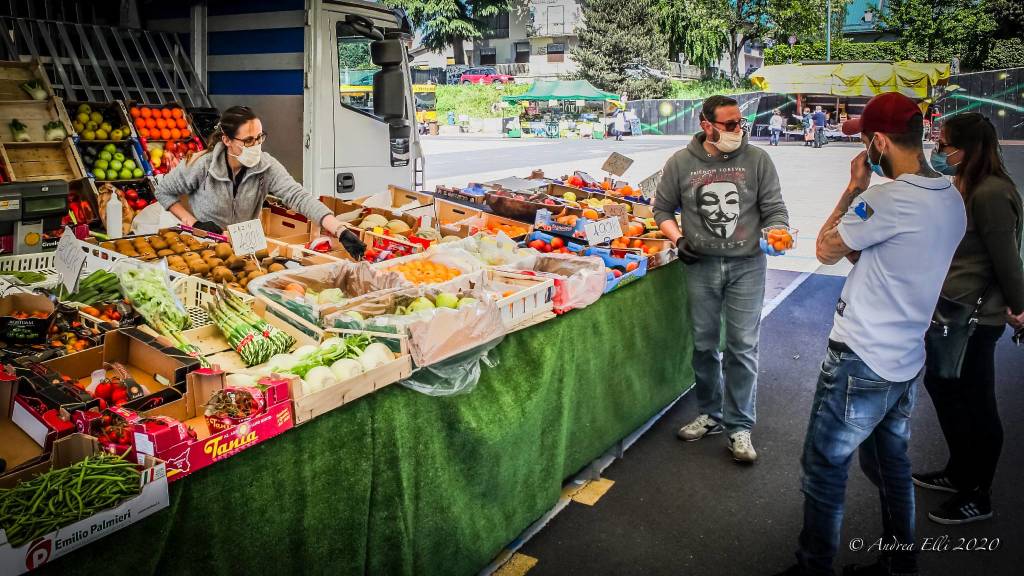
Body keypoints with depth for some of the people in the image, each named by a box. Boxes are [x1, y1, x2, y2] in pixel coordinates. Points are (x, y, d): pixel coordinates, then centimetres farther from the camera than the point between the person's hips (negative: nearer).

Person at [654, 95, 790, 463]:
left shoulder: (757, 160, -1)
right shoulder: (681, 163, 1)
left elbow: (775, 209, 2)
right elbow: (662, 209, 10)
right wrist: (678, 239, -6)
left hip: (747, 266, -1)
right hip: (701, 266, 1)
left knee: (743, 347, 0)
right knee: (704, 345, 12)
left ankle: (739, 427, 13)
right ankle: (710, 415, 30)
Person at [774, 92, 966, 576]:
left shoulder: (886, 199, -23)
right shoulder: (952, 200, 6)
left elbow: (826, 249, -9)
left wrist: (853, 189, -2)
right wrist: (862, 195, 2)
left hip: (861, 363, -9)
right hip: (906, 360, 9)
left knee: (823, 468, 4)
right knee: (891, 464, 22)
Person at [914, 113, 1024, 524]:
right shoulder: (964, 187, 10)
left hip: (973, 318, -10)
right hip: (949, 310, 10)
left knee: (975, 405, 4)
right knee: (940, 384, 22)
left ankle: (977, 498, 21)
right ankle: (959, 474, 40)